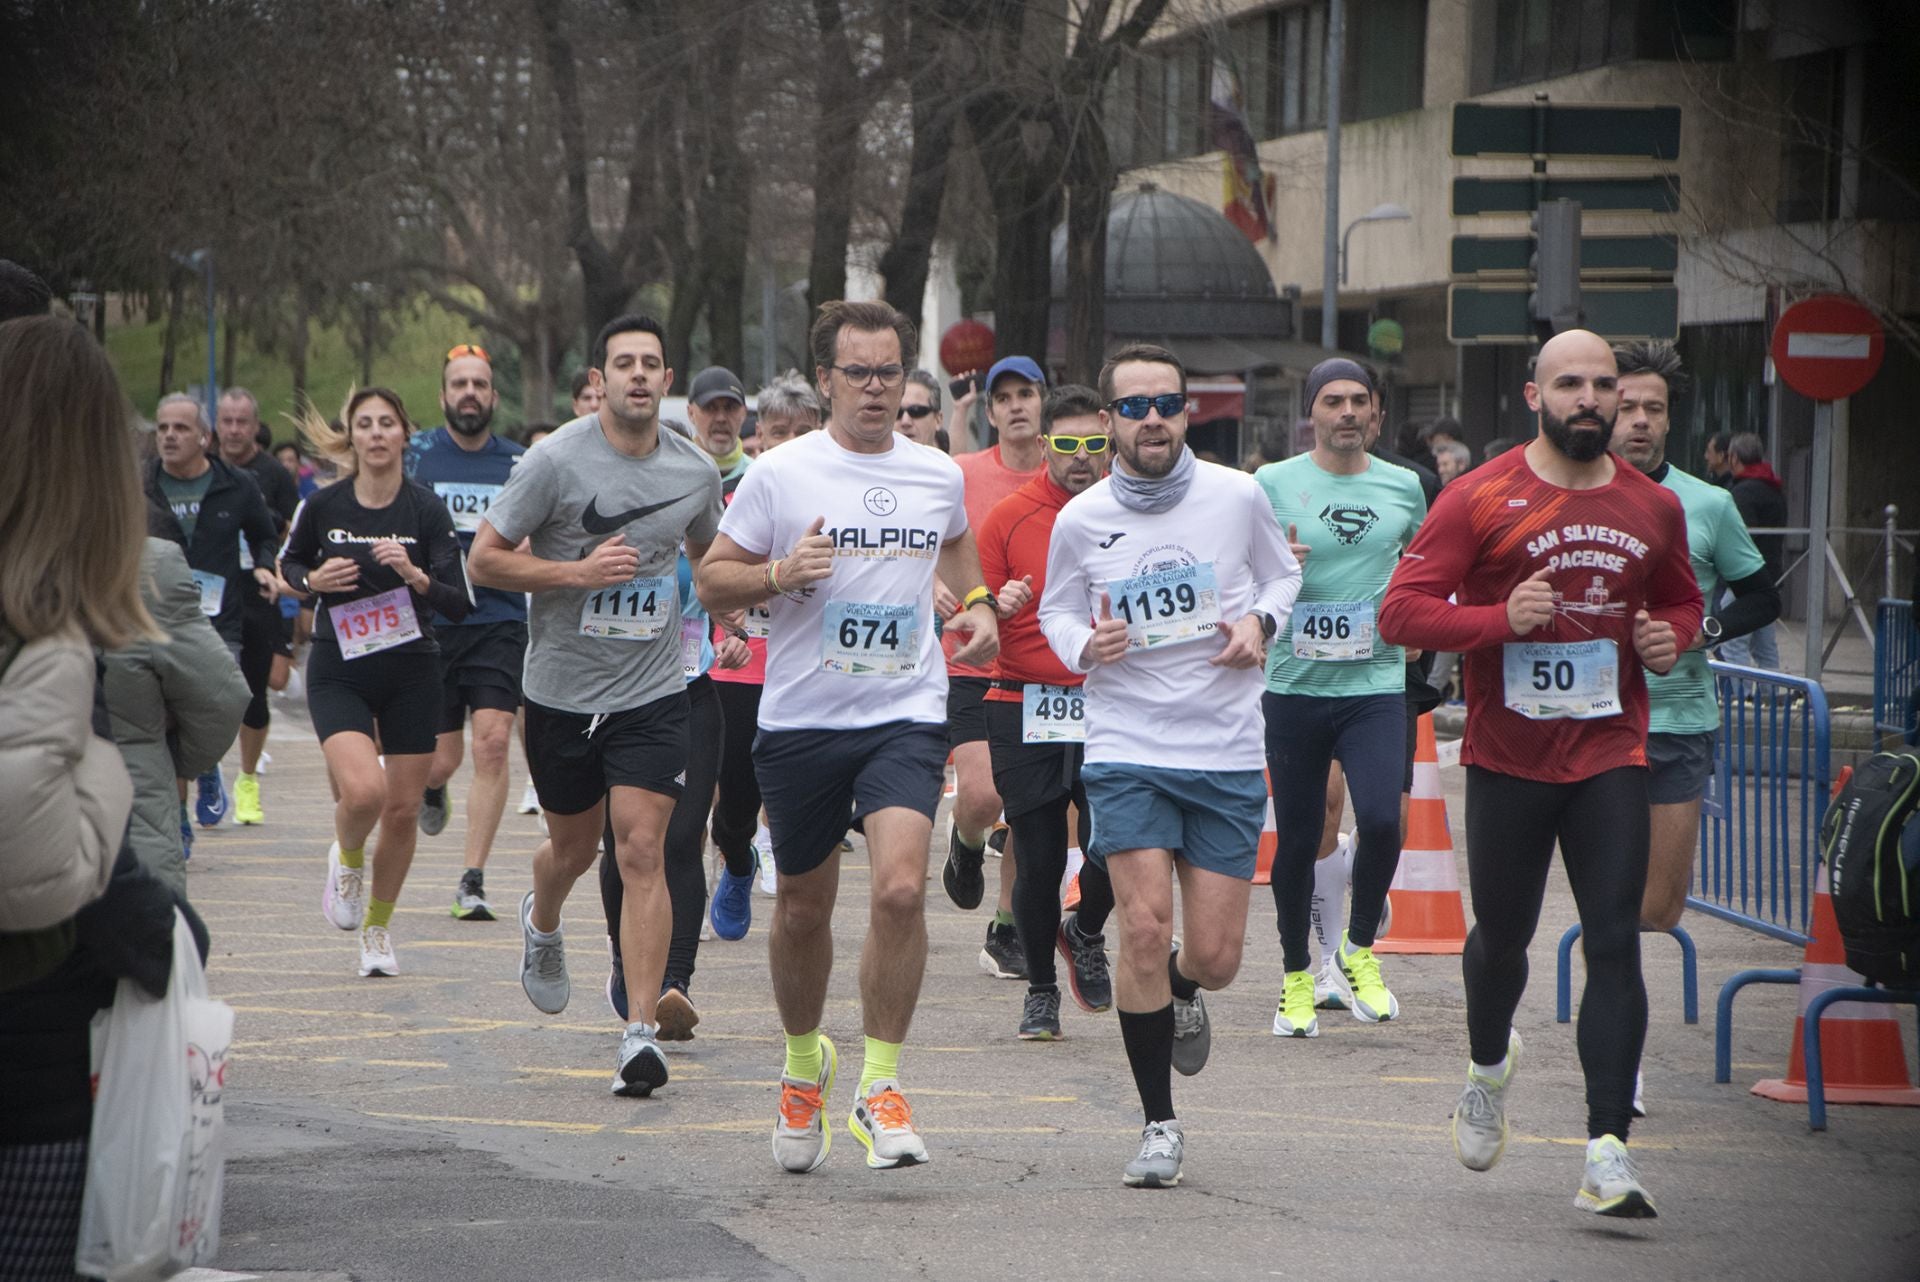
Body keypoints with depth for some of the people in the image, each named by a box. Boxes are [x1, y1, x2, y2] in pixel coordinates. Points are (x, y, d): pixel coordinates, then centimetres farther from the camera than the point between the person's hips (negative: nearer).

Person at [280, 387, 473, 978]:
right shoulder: (322, 507, -6)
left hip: (411, 673, 1)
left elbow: (461, 603, -9)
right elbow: (289, 563, 14)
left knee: (402, 809, 6)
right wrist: (314, 581, -8)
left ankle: (378, 928, 28)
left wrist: (415, 575, -27)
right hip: (338, 674, -1)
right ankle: (347, 858, 12)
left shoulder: (427, 509, -8)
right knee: (363, 790, -23)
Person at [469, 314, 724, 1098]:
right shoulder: (556, 460, -11)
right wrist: (580, 571, -19)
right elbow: (485, 561, -9)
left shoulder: (696, 472, 2)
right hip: (562, 689, -1)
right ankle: (541, 924, 53)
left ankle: (642, 1033, -13)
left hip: (653, 693, 1)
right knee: (574, 846, 16)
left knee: (642, 851, -12)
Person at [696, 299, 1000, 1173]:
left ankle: (879, 1086, -9)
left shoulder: (938, 476, 7)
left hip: (906, 716, 1)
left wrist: (977, 603, 11)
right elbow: (713, 580, 1)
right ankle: (803, 1064, 36)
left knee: (900, 887, -19)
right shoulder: (779, 475, -3)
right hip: (800, 719, -1)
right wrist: (781, 573, -17)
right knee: (804, 908, 10)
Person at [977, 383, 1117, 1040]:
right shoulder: (1009, 517, 2)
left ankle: (1086, 934, 21)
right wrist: (997, 607, -17)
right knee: (1039, 859, 0)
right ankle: (1041, 989, 20)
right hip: (1025, 709, 0)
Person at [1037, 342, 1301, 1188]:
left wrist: (1260, 622, -6)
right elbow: (1056, 611, 14)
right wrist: (1085, 646, -8)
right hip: (1126, 746, -1)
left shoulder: (1237, 497, -2)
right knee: (1144, 929, -14)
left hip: (1227, 751, 1)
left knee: (1215, 955, -1)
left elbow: (1282, 574, 15)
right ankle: (1158, 1124, 0)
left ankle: (1181, 994, 40)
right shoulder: (1080, 521, -1)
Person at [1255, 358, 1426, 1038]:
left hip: (1376, 684, 0)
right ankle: (1296, 977, 22)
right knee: (1297, 839, 5)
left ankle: (1359, 950, 4)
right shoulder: (1274, 484, 0)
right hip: (1294, 684, 0)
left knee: (1381, 819, -19)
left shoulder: (1403, 487, 7)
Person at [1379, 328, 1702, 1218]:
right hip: (1508, 756, -1)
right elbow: (1402, 612, -8)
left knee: (1615, 944, -11)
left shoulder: (1653, 509, 7)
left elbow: (1681, 600, 25)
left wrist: (1671, 638, 2)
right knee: (1502, 937, 14)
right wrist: (1501, 619, -21)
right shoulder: (1480, 500, -5)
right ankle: (1489, 1068, 47)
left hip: (1611, 754, 1)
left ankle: (1607, 1154, -14)